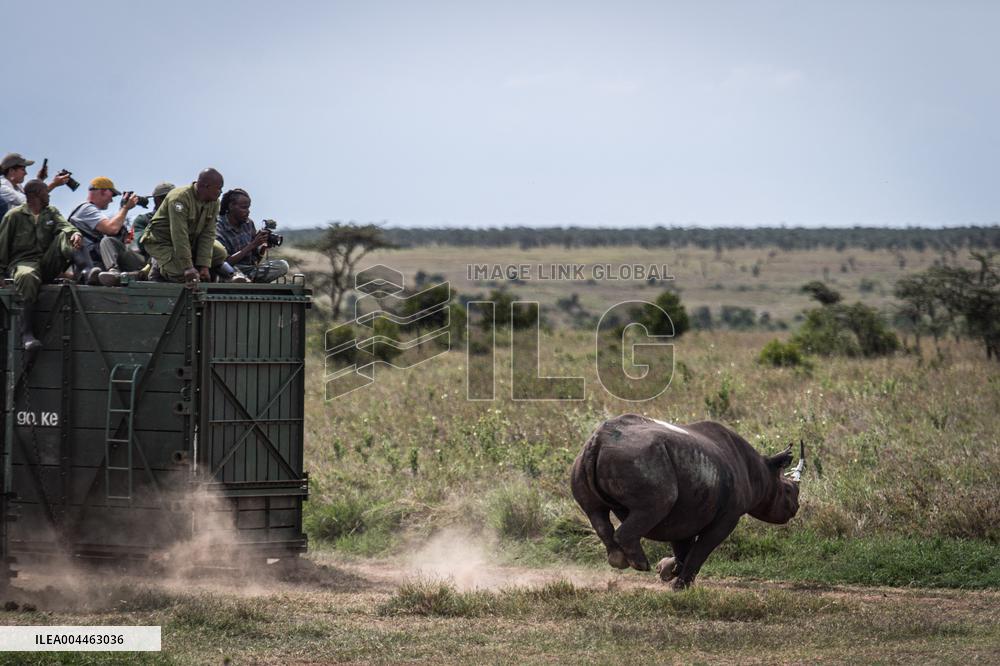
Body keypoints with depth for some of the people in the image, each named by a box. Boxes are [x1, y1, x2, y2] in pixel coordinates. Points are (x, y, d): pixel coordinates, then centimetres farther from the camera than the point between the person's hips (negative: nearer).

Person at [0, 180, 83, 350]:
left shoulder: (51, 212, 19)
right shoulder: (14, 215, 6)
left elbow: (65, 226, -1)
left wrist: (75, 234, -24)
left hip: (47, 265, 4)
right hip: (22, 262, -4)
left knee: (65, 236, -16)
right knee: (28, 276, -40)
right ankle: (27, 333, -42)